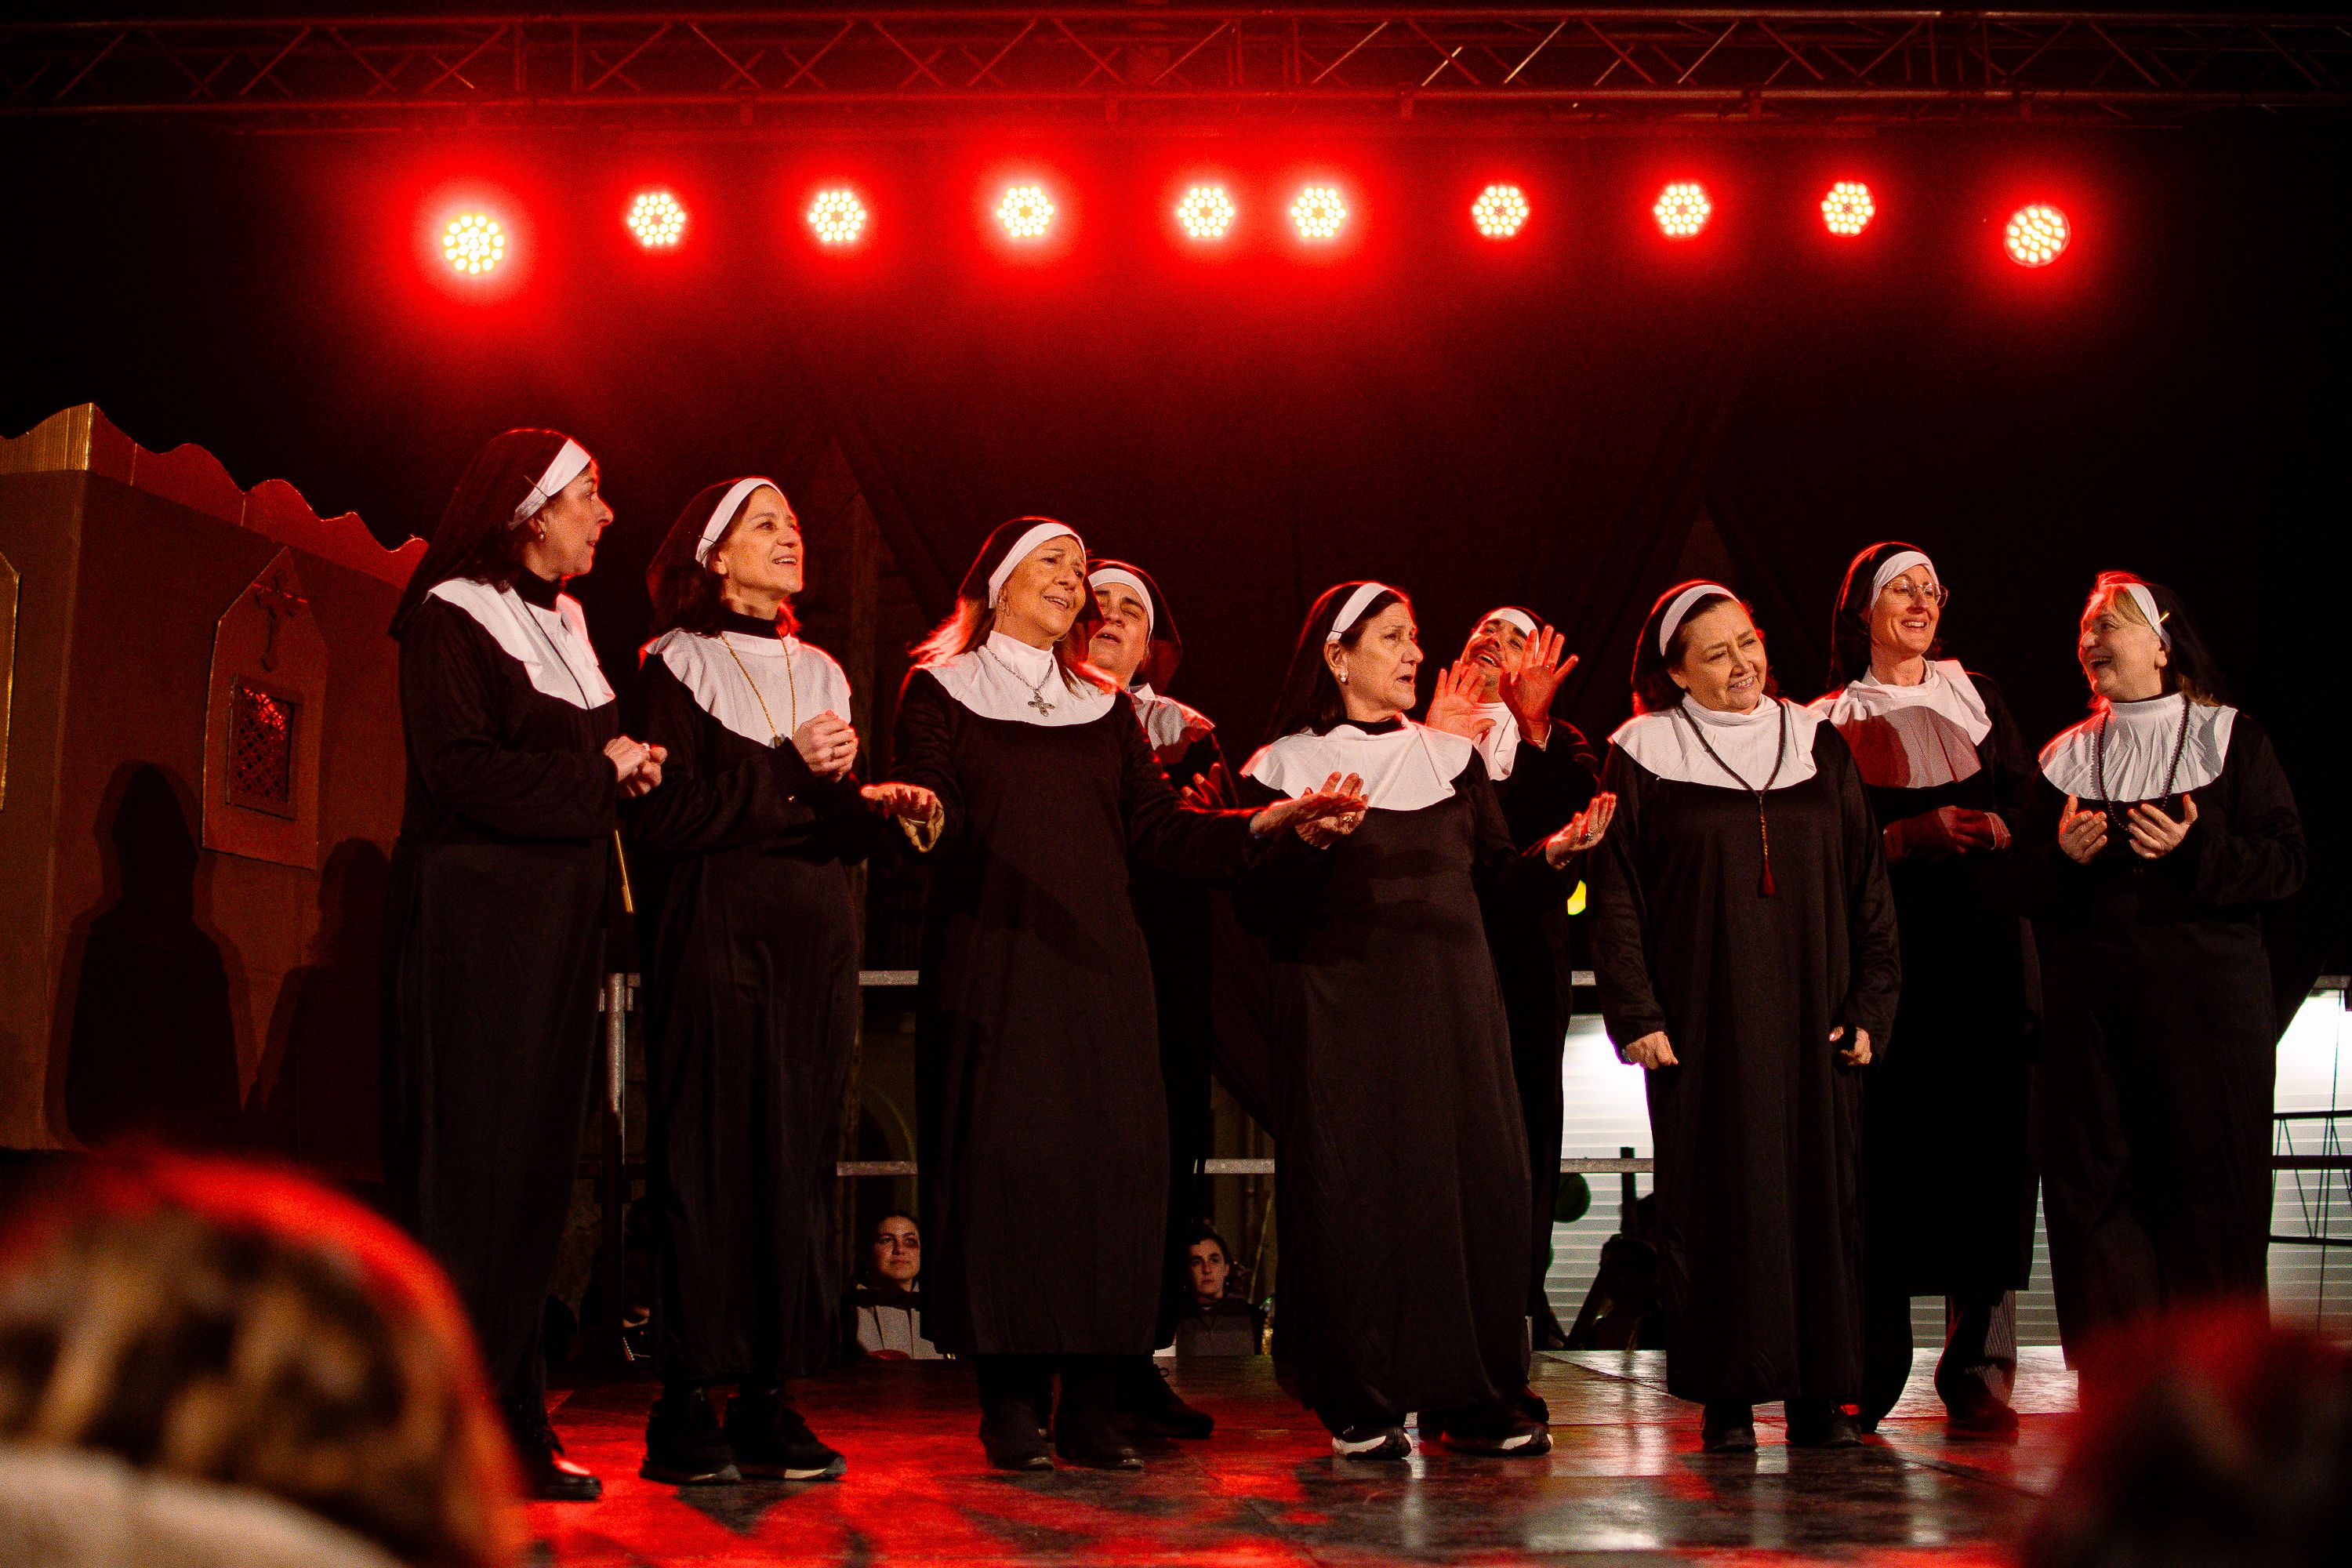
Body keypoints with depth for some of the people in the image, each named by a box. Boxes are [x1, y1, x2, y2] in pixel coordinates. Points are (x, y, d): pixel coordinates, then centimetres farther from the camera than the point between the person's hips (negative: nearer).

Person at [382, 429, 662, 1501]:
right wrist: (600, 775, -9)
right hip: (471, 921, -8)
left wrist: (631, 768, 5)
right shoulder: (448, 618, -5)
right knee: (468, 1161, -8)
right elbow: (460, 769, -17)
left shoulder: (565, 625, 20)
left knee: (537, 1162, 5)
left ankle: (511, 1423, 9)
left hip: (556, 927, 8)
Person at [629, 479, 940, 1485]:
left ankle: (770, 1402, 7)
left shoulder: (821, 674, 20)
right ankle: (686, 1406, 0)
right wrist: (788, 769, -10)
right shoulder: (676, 665, 2)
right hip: (718, 936, -5)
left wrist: (878, 804, -1)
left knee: (800, 1156, 2)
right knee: (707, 1158, -6)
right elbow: (666, 816, -9)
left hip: (818, 939, 6)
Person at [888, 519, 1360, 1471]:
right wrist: (917, 816, -27)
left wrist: (1265, 822, -1)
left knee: (1113, 1159, -4)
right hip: (992, 960, -3)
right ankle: (1010, 1402, 0)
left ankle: (1088, 1401, 4)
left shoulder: (1104, 706, 20)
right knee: (1003, 1160, -9)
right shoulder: (941, 689, 9)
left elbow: (1157, 831, 12)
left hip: (1095, 962, 4)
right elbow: (933, 815, -4)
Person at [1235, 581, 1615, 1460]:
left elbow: (1500, 881, 11)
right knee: (1350, 1190, -5)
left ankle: (1475, 1402, 7)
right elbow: (1263, 911, -5)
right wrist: (1309, 844, -21)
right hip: (1339, 1007, -4)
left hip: (1452, 1003, 4)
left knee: (1475, 1180, -1)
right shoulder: (1285, 767, 2)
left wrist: (1555, 854, -7)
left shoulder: (1452, 755, 15)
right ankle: (1360, 1408, 5)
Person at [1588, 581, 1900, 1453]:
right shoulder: (1644, 756, 3)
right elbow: (1615, 894, 1)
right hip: (1703, 1015, -2)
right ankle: (1727, 1398, 6)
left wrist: (1869, 1007, 2)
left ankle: (1819, 1394, 8)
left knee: (1821, 1189, 1)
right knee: (1714, 1198, -2)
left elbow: (1867, 884, 10)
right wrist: (1635, 1014, -8)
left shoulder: (1818, 746, 11)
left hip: (1809, 1014, 3)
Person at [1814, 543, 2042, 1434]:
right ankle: (1872, 1370, 0)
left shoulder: (1977, 696, 16)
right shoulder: (1830, 721, 7)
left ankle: (1978, 1369, 4)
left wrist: (1995, 828, -11)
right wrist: (1912, 836, -14)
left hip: (1985, 948, 3)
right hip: (1885, 952, -2)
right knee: (1883, 1154, -7)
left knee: (1985, 1144, -2)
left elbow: (2027, 802, 9)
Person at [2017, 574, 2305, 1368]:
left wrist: (2196, 849, -15)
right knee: (2092, 1184, -2)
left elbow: (2289, 859, -1)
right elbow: (2029, 886, 13)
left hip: (2207, 986, -3)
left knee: (2210, 1184, -3)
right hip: (2090, 997, 3)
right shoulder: (2068, 756, 15)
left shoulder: (2230, 738, 6)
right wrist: (2064, 855, -7)